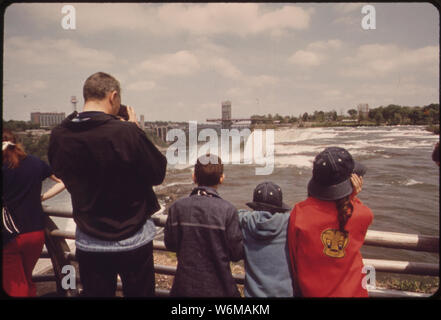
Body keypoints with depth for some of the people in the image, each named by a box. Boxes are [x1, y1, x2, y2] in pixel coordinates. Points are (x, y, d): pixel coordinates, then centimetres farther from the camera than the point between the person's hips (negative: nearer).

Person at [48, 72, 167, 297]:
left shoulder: (59, 135, -8)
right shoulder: (127, 132, -23)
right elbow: (158, 174, -12)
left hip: (88, 242, 4)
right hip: (132, 240, -3)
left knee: (94, 292, 20)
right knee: (139, 293, 17)